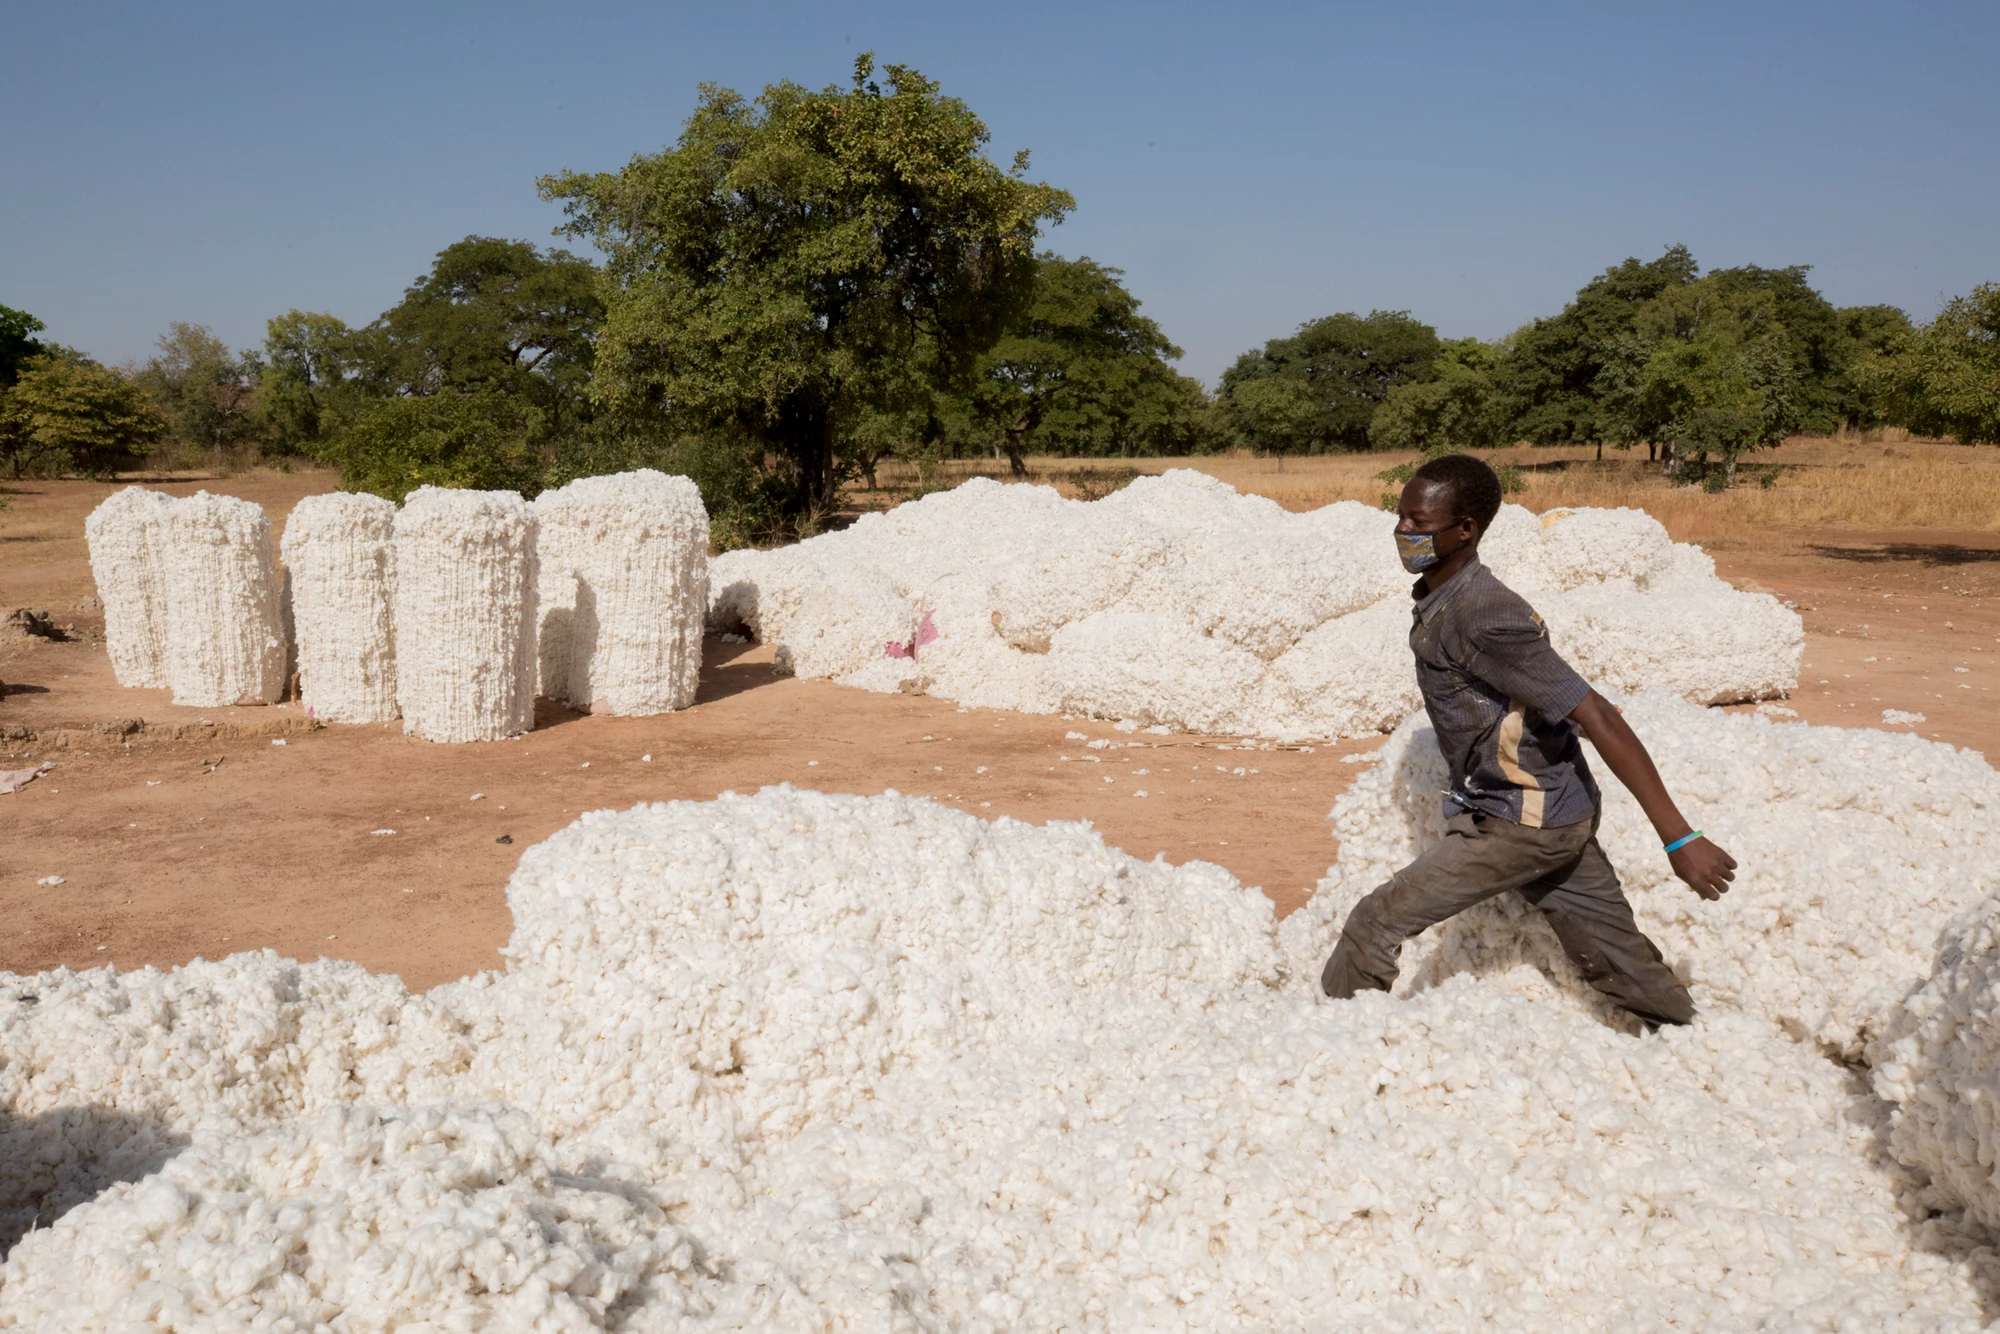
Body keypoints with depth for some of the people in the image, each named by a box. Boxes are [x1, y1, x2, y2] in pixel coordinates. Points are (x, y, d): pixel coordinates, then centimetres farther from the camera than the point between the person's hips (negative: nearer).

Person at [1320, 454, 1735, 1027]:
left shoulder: (1484, 617, -25)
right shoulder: (1441, 600, 5)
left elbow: (1598, 718, -26)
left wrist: (1680, 838, -27)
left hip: (1521, 823, -9)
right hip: (1557, 812, 9)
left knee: (1376, 925, -2)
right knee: (1622, 964, 17)